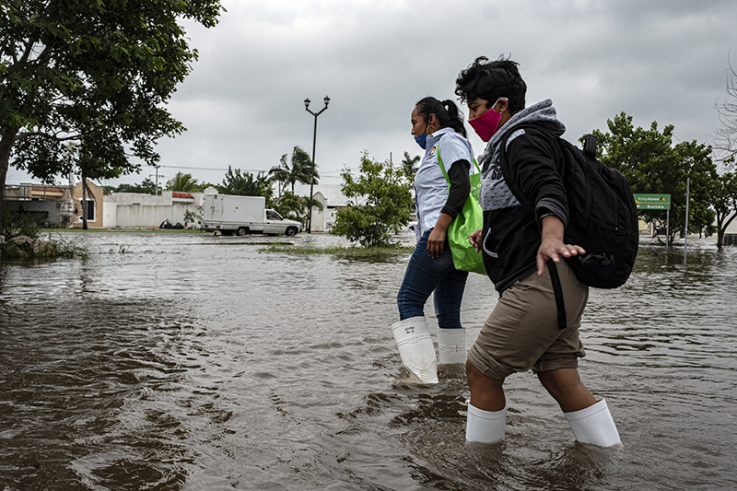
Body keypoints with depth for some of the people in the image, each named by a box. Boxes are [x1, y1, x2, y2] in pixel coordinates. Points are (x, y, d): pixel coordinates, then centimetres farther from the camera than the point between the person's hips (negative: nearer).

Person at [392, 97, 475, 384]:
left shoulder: (449, 140, 0)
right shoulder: (437, 147, 28)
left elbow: (461, 185, -16)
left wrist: (440, 227, -24)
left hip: (443, 235, -10)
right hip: (456, 241, 10)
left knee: (409, 300, -7)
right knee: (448, 312, 10)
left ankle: (422, 371, -11)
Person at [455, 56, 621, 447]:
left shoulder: (523, 140, -9)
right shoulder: (510, 144, 25)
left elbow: (548, 189, -29)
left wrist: (551, 238, -47)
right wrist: (489, 232, 51)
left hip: (539, 281, -11)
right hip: (551, 285, 11)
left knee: (480, 370, -3)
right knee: (559, 380, 12)